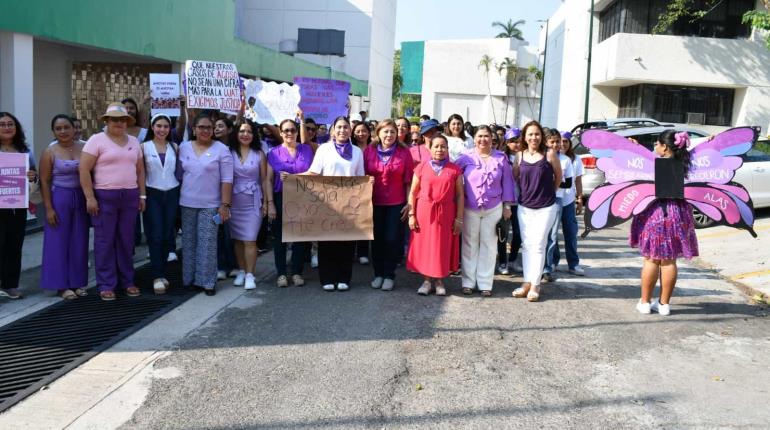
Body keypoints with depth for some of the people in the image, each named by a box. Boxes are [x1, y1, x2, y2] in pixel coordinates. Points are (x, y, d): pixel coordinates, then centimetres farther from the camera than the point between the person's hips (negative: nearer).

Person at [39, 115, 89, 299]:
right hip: (59, 198, -3)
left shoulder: (84, 148, 4)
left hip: (81, 198, 3)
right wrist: (48, 208, -11)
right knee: (59, 242, 1)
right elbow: (44, 182, -6)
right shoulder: (49, 152, -5)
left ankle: (77, 282, 19)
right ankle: (62, 285, 9)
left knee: (79, 242, 7)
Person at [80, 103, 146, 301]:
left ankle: (127, 281, 21)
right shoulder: (97, 140, -4)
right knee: (105, 241, 2)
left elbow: (140, 170, 16)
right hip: (104, 196, -4)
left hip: (130, 197, 4)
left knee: (126, 240, 10)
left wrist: (142, 195, 10)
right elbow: (84, 170, -8)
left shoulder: (134, 142, 11)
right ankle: (106, 285, 10)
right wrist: (90, 197, -13)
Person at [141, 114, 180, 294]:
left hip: (172, 194, 3)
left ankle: (161, 272, 17)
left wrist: (181, 191, 3)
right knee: (156, 236, -5)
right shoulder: (144, 147, 0)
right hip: (153, 194, -3)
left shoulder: (174, 147, 7)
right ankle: (157, 277, -1)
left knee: (168, 234, 6)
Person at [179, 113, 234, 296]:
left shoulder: (221, 149, -4)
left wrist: (225, 205, -11)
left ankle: (208, 281, 5)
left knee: (207, 244, -4)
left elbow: (227, 180, -7)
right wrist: (177, 199, 9)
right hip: (187, 204, 4)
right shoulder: (184, 147, 7)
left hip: (209, 205, -4)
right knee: (188, 243, 11)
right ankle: (189, 278, 22)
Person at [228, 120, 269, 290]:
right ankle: (241, 271, 20)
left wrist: (268, 202, -1)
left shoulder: (259, 154, 2)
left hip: (253, 202, -1)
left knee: (250, 240, -5)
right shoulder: (229, 153, 2)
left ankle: (250, 275, 0)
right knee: (238, 240, 8)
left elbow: (265, 180, 3)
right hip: (234, 202, 1)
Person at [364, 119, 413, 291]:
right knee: (377, 239, 8)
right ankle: (378, 273, 21)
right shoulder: (369, 151, 2)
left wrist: (409, 203, -4)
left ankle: (389, 275, 14)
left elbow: (408, 180, 0)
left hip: (396, 203, -1)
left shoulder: (404, 153, -1)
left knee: (393, 239, 1)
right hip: (374, 203, 1)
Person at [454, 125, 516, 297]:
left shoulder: (501, 158, 2)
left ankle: (485, 283, 14)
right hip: (470, 208, -1)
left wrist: (507, 206, 4)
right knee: (470, 245, 6)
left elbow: (506, 183, 5)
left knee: (488, 245, 7)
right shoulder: (466, 157, -2)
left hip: (494, 209, 1)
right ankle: (468, 282, 15)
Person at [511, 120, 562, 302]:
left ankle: (535, 285, 5)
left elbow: (558, 176, 4)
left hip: (546, 207, -3)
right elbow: (514, 177, 14)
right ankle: (527, 282, 18)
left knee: (538, 245, -2)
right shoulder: (520, 156, 2)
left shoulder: (549, 154, -7)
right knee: (526, 245, 9)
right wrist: (526, 191, 10)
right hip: (524, 207, 4)